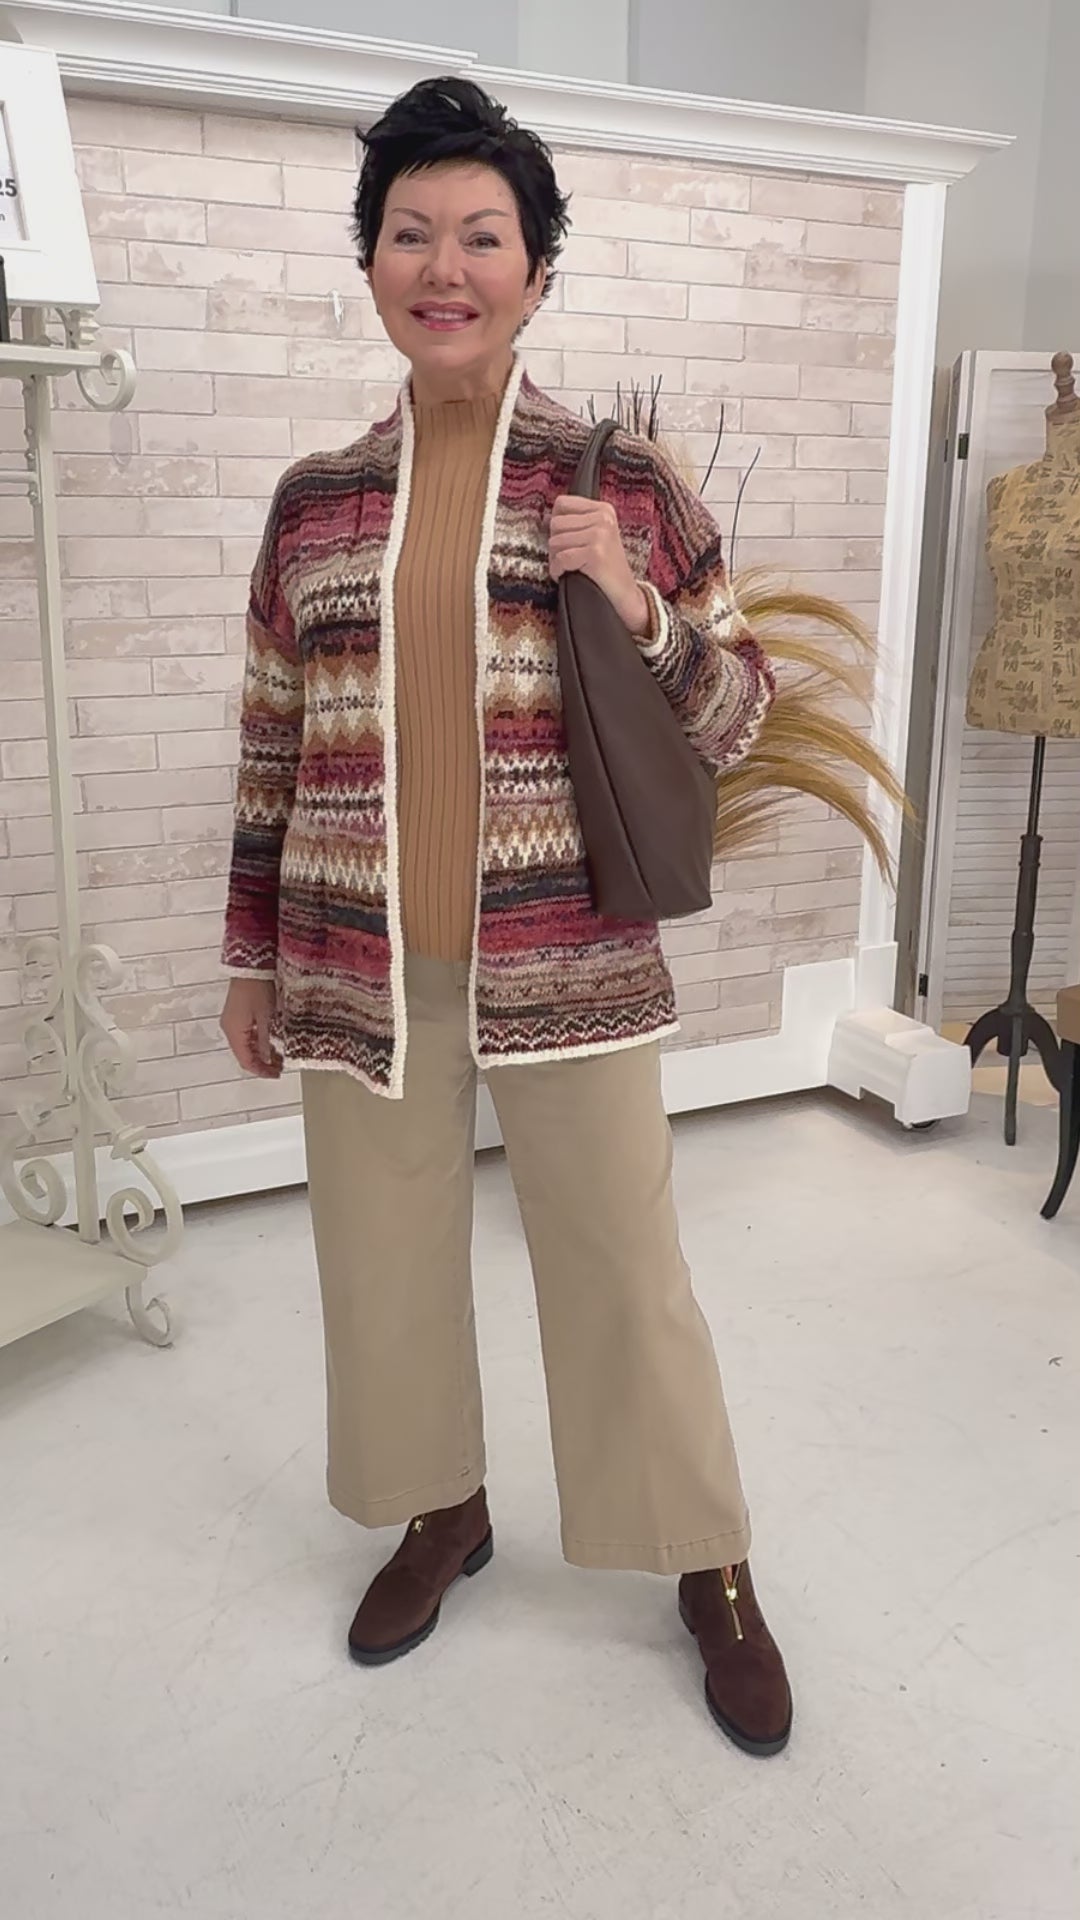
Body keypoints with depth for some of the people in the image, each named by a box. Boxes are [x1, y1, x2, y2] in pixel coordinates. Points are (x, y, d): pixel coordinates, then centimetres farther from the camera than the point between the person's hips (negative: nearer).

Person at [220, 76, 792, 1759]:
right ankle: (439, 1512, 42)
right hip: (361, 967, 3)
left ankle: (712, 1570, 30)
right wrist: (251, 958, 12)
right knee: (387, 1255, 15)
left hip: (564, 962, -2)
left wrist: (642, 613, -17)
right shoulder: (314, 502, 4)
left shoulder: (624, 481, -1)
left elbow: (736, 722, 2)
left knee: (624, 1270, 8)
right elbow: (273, 750, 10)